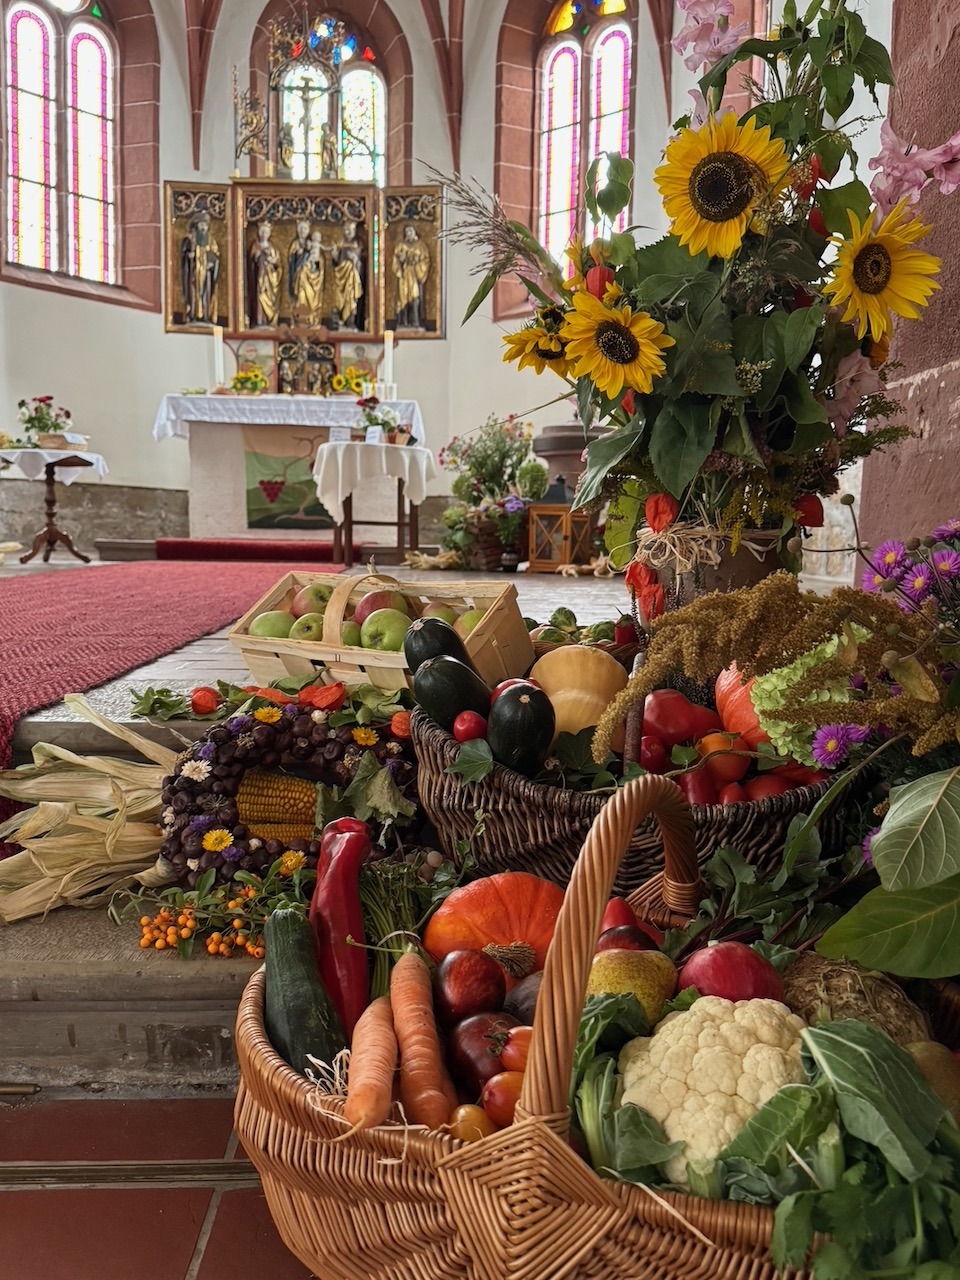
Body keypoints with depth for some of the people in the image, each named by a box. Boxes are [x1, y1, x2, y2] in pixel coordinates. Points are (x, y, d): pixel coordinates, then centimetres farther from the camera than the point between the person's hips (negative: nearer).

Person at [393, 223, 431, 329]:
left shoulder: (420, 244, 7)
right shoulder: (401, 245, 11)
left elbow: (426, 258, 2)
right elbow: (396, 258, 9)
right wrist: (400, 259, -11)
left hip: (416, 274, -1)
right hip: (404, 274, 2)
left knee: (415, 296, -9)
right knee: (404, 296, -3)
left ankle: (416, 322, -9)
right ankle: (404, 322, -2)